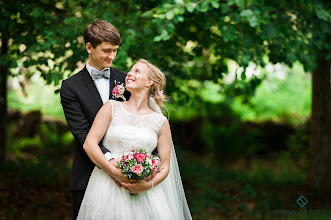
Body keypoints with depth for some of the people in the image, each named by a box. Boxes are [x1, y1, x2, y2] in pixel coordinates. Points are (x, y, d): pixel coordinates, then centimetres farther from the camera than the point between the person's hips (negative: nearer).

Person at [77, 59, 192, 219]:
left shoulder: (161, 122, 8)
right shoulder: (111, 108, 7)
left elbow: (165, 165, 8)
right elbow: (89, 144, -1)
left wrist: (149, 185, -12)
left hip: (144, 192, 1)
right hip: (108, 189, -1)